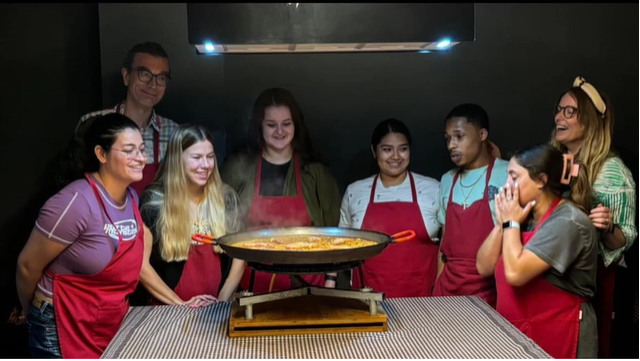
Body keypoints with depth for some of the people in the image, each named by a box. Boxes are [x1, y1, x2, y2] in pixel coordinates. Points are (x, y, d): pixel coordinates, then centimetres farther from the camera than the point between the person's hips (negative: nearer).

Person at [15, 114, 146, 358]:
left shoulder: (132, 198, -1)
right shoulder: (76, 202, -24)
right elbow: (28, 266, -14)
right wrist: (31, 313, 2)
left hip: (112, 326, 7)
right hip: (63, 331, -7)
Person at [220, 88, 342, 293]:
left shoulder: (315, 170, 2)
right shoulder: (237, 167, 1)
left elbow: (331, 229, 5)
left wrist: (331, 280, 1)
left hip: (306, 285, 0)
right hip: (252, 286, 0)